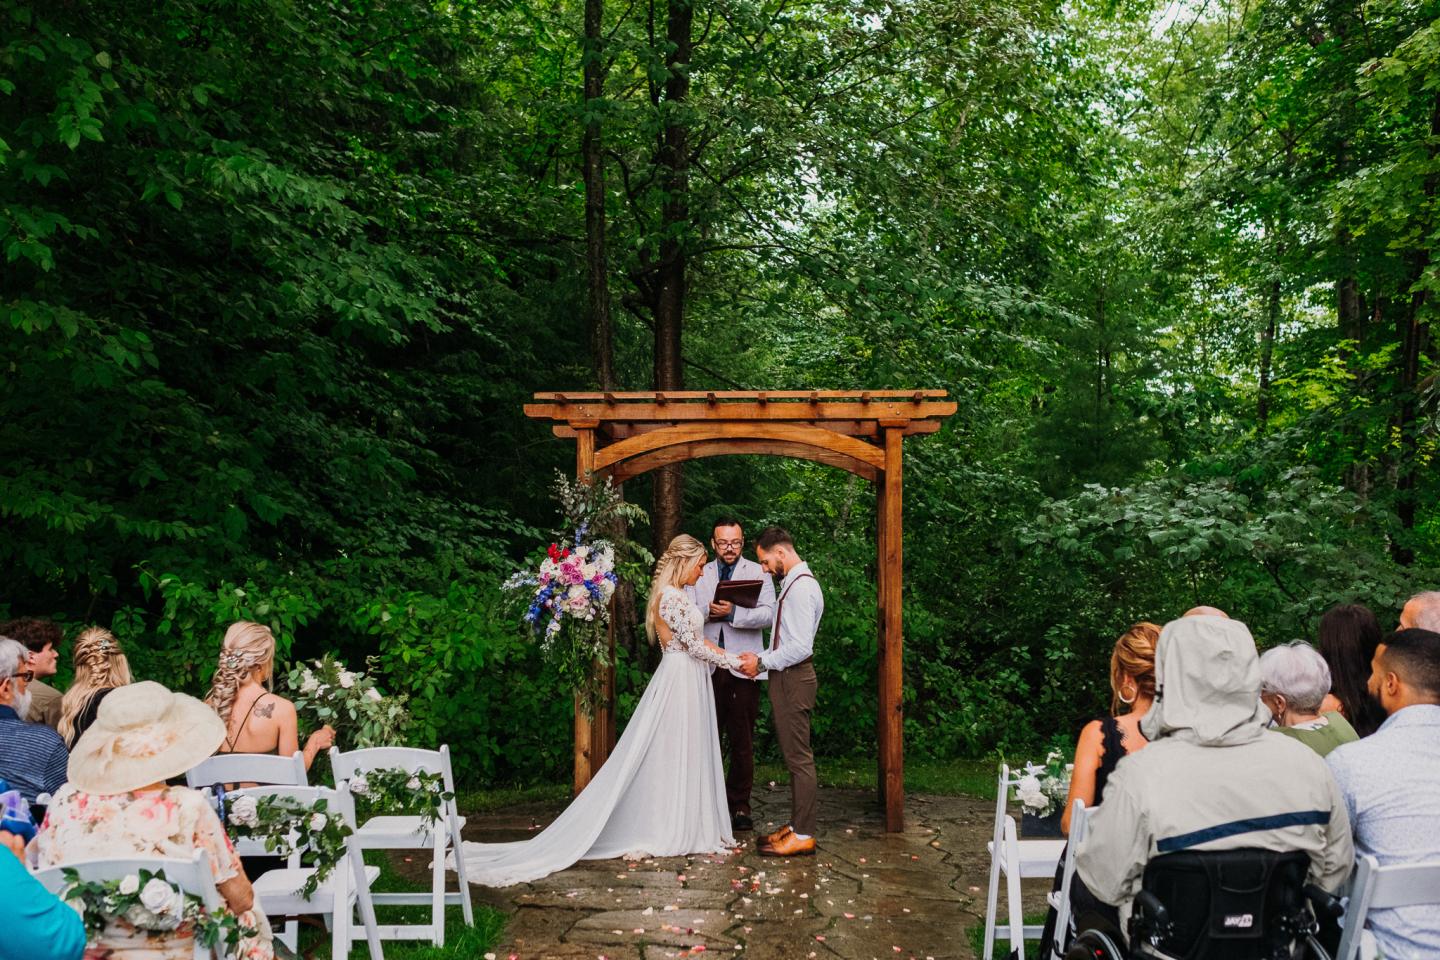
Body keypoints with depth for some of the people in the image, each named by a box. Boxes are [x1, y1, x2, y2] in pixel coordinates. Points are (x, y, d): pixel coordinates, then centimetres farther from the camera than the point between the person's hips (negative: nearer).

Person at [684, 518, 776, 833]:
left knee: (742, 741, 2)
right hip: (707, 667, 2)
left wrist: (733, 612, -23)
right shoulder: (699, 574, 14)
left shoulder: (758, 573, 4)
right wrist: (708, 611, -15)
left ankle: (739, 806, 11)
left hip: (743, 668, -2)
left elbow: (768, 614, -9)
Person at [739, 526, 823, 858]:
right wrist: (760, 658, 8)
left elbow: (801, 647, -23)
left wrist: (762, 662, -14)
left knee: (799, 758, -3)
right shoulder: (793, 584, 14)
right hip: (785, 677, 10)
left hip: (793, 679, -10)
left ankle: (803, 836, 4)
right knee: (793, 756, 15)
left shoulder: (801, 588, -18)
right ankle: (797, 826, 24)